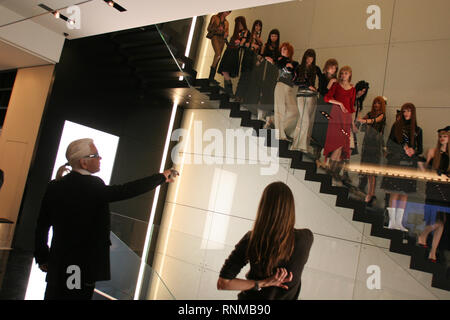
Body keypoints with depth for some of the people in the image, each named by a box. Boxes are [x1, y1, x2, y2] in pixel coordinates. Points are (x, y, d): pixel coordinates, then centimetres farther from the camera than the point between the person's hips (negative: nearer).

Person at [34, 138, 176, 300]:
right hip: (83, 266, -6)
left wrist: (42, 257, 16)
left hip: (57, 265, 6)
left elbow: (42, 226, 6)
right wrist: (161, 177, -9)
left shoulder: (54, 186, 2)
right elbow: (126, 191, -19)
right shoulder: (92, 185, -16)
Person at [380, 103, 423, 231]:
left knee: (405, 193, 1)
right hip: (395, 162, -2)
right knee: (395, 192, -6)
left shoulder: (417, 130, 13)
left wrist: (413, 151, -9)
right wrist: (404, 149, -10)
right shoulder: (396, 126, 8)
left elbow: (420, 149, 13)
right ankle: (392, 222, -3)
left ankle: (399, 222, 6)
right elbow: (389, 144, 2)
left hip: (410, 164, 3)